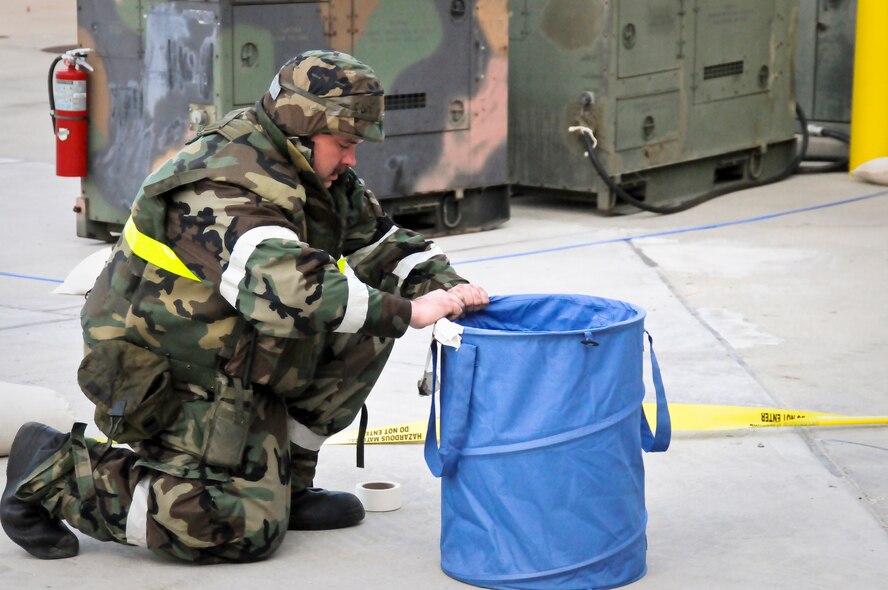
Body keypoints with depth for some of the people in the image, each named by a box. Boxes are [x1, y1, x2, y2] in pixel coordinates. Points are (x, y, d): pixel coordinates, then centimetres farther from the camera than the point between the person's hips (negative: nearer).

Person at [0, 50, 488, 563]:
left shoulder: (321, 176, 4)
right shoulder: (219, 190, -26)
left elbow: (383, 242, 13)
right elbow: (284, 285, -42)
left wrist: (445, 286, -8)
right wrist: (406, 312, -40)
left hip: (236, 359, 9)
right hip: (165, 379, -9)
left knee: (365, 325, -2)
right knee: (247, 528, -18)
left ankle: (284, 481, 7)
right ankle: (56, 471, -5)